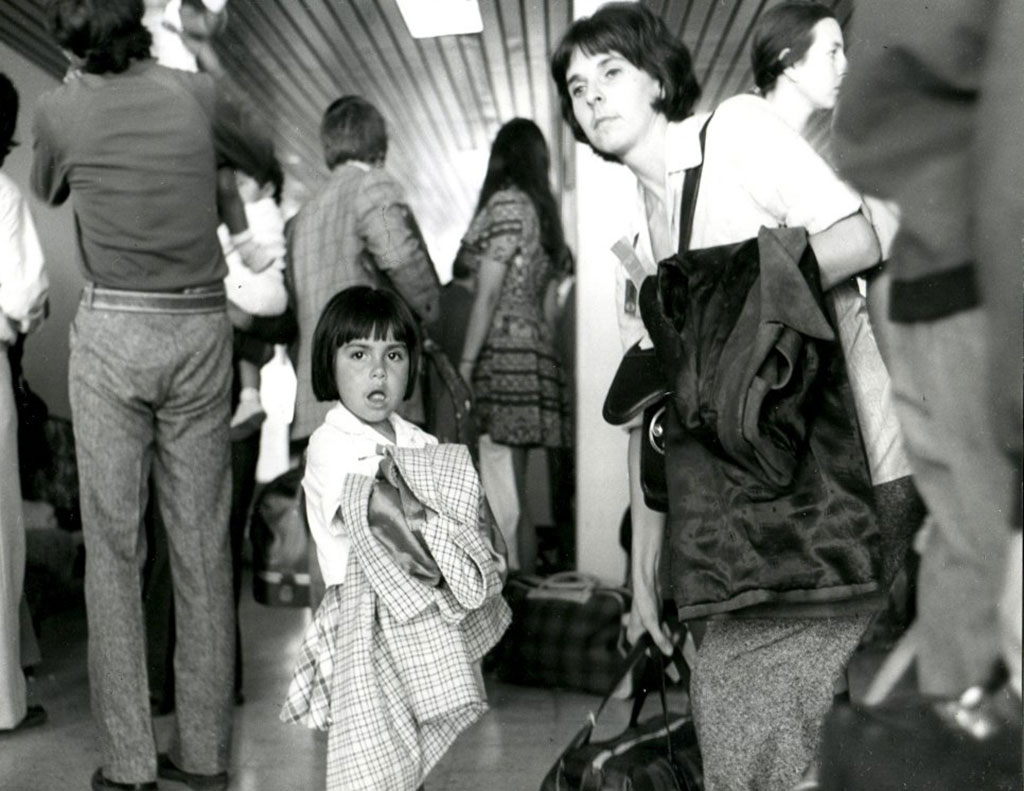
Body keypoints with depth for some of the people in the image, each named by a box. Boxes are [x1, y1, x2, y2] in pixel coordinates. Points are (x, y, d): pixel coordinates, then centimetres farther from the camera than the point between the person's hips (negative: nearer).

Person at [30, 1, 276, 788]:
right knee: (203, 544, 6)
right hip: (202, 328, 2)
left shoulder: (59, 110, -1)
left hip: (113, 331, -2)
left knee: (113, 545, 5)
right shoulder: (197, 93, 3)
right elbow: (264, 152, 23)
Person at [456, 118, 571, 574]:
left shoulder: (505, 203, -3)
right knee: (518, 495, 10)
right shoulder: (544, 212, 20)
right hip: (535, 354, 8)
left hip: (502, 353, -8)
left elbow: (488, 294, -10)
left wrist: (465, 365, -10)